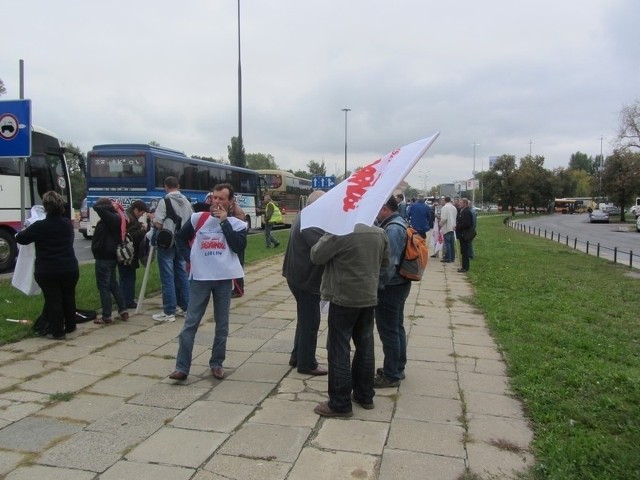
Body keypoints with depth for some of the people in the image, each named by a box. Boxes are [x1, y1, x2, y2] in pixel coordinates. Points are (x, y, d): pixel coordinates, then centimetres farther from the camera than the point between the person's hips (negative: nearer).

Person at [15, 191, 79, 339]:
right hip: (70, 269, 4)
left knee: (53, 300, 3)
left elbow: (20, 239, -3)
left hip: (47, 271, -4)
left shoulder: (40, 226, -13)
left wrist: (20, 233, 21)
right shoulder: (68, 223, 2)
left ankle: (57, 331, 8)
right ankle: (70, 326, 31)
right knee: (68, 298, 17)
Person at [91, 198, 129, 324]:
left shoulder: (110, 218, -20)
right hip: (110, 256, 10)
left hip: (104, 258, -10)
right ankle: (123, 311, 20)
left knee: (103, 286, -2)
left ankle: (106, 317, 2)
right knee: (113, 284, 17)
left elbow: (97, 207, -28)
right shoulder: (115, 217, 8)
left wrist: (112, 207, -15)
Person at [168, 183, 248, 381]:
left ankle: (217, 364, 22)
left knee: (222, 324, 8)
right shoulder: (198, 218, 5)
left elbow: (239, 246, -13)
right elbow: (180, 237, 17)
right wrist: (189, 258, 4)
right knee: (190, 323, -1)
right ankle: (181, 367, 3)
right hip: (200, 278, 0)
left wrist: (224, 221, -12)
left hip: (224, 278, 0)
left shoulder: (237, 224, 3)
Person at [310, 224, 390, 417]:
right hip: (369, 296, 7)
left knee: (339, 350, 1)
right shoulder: (379, 233, 2)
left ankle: (340, 403, 7)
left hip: (344, 298, -7)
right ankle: (365, 395, 27)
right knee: (365, 346, 15)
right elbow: (385, 261, 14)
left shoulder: (339, 233, -19)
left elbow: (316, 256, -10)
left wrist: (325, 238, 6)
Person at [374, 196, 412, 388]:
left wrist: (377, 286, -20)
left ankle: (391, 375, 10)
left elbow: (389, 264, -26)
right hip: (399, 284, 10)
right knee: (397, 328, 19)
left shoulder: (392, 229, -22)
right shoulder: (399, 224, 11)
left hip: (390, 288, -10)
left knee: (389, 332, 0)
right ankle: (398, 368, 31)